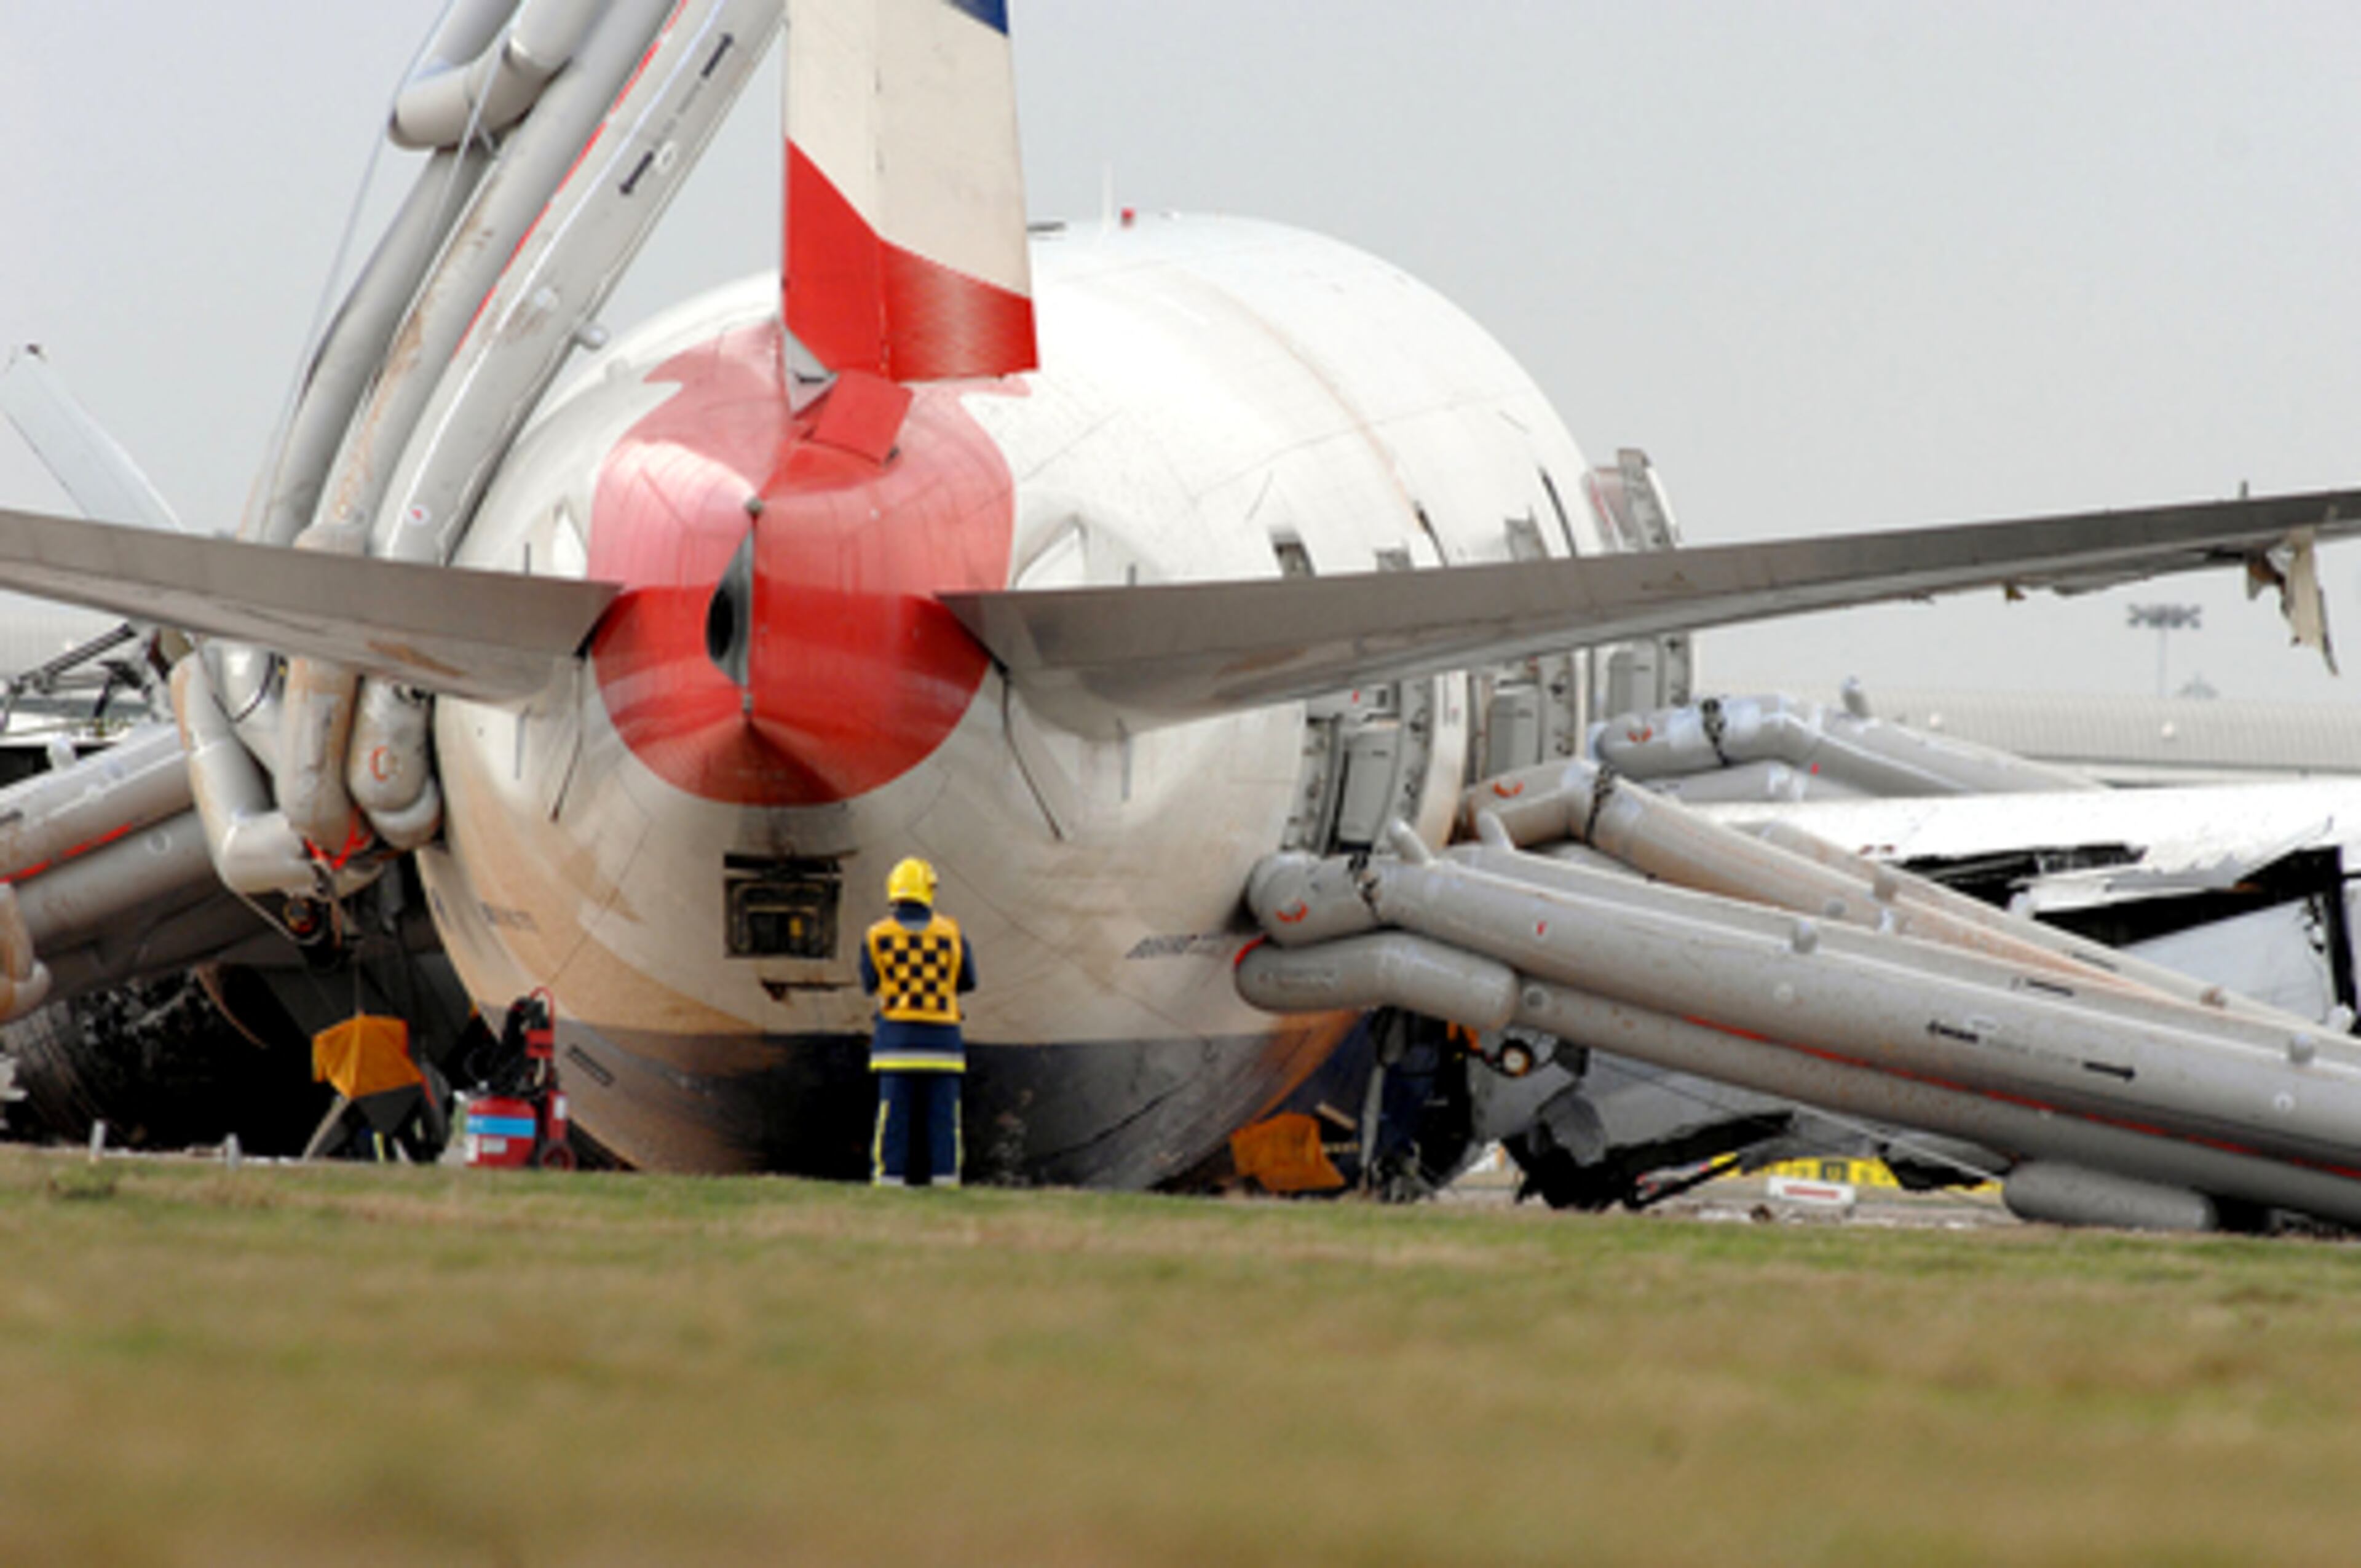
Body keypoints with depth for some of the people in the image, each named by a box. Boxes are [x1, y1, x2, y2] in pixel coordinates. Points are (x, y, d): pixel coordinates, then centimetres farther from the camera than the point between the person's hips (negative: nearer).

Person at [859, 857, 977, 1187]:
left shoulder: (877, 937, -2)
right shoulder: (950, 933, -1)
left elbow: (870, 985, 11)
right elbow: (967, 982, 10)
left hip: (896, 1036, 0)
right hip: (942, 1035, 0)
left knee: (893, 1112, 1)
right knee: (943, 1113, 4)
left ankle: (890, 1176, -3)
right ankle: (945, 1175, 1)